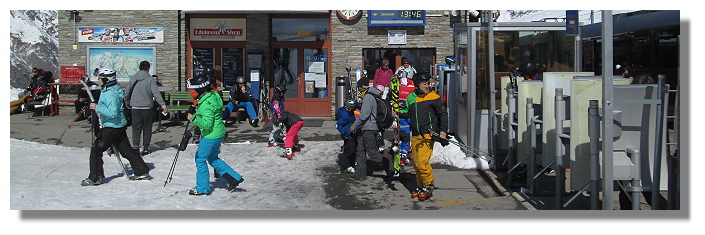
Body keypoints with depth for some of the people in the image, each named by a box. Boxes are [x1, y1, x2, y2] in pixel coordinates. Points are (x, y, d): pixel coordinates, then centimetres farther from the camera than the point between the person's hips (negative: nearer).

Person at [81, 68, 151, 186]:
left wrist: (97, 107, -23)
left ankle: (95, 177, 4)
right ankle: (142, 171, 18)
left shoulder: (110, 94, -21)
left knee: (96, 149, -1)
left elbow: (113, 113, -29)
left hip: (112, 128, -10)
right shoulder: (115, 89, 10)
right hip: (120, 126, 10)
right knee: (126, 149, 15)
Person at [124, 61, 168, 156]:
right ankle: (145, 148, 11)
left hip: (135, 108, 2)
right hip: (147, 108, -2)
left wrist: (127, 102, 32)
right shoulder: (150, 79, -6)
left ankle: (135, 146, -10)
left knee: (136, 128, 5)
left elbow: (127, 92, 13)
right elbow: (156, 93, -14)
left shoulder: (132, 78, 6)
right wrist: (163, 105, -14)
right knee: (147, 128, 8)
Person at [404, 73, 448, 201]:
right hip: (415, 136, 5)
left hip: (428, 135, -5)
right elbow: (407, 114, 22)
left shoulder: (434, 97, -2)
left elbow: (443, 114, 2)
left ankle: (429, 185, 4)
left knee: (422, 161, -14)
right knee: (416, 163, 8)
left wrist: (443, 130, -6)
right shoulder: (411, 97, 12)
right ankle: (420, 186, 22)